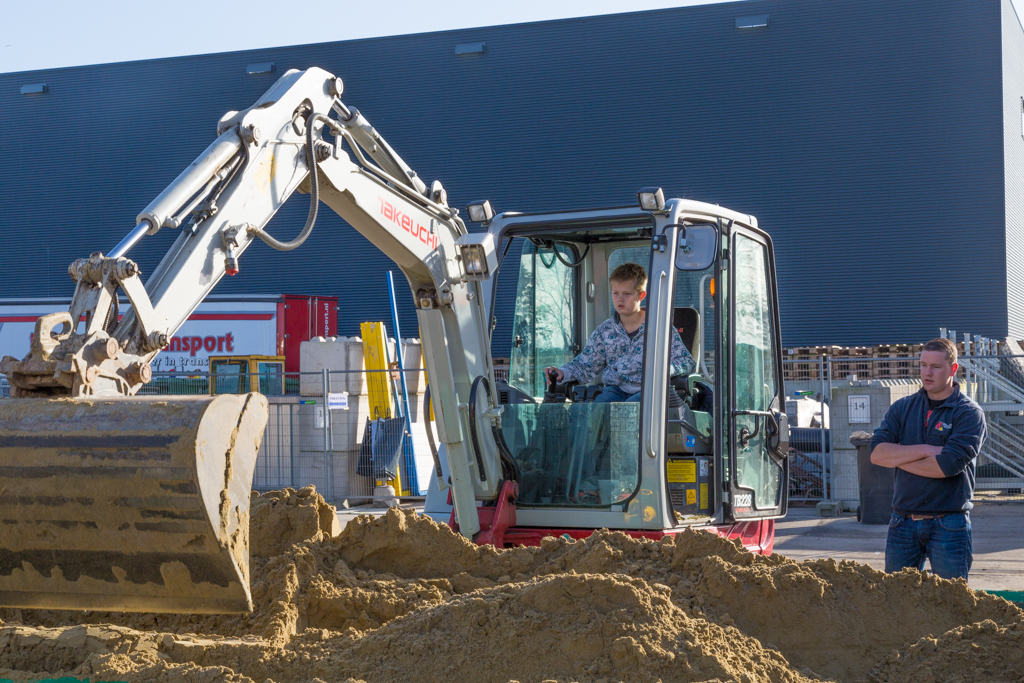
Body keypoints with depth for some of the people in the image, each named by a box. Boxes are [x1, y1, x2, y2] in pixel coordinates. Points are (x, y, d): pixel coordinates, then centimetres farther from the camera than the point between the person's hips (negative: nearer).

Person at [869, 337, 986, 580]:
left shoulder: (969, 413, -3)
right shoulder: (902, 408, 10)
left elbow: (948, 465, -17)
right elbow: (876, 452, -4)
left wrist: (896, 457, -6)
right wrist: (925, 451, -15)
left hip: (948, 523, -4)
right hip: (904, 521, 4)